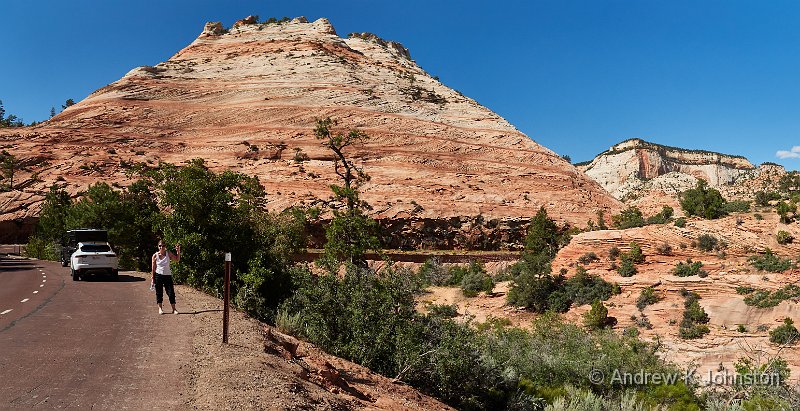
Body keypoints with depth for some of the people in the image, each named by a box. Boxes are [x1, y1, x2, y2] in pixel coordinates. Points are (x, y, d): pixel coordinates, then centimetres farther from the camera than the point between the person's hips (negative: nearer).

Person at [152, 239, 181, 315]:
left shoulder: (168, 253, 0)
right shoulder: (155, 256, -3)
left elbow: (177, 260, 0)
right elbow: (153, 268, 2)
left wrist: (178, 251, -12)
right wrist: (153, 278, 1)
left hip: (167, 275, 1)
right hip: (158, 275, -1)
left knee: (171, 292, -1)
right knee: (159, 293, 5)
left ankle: (174, 309, 6)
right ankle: (160, 308, 18)